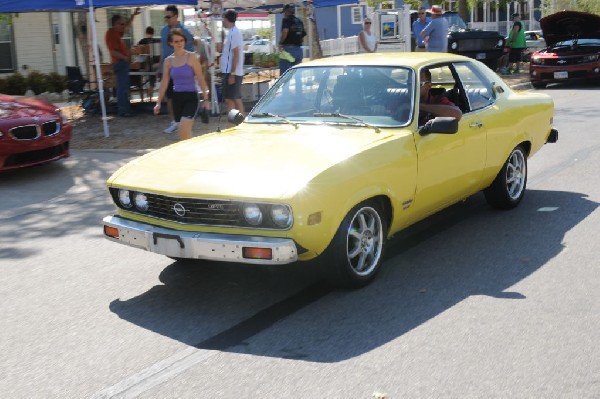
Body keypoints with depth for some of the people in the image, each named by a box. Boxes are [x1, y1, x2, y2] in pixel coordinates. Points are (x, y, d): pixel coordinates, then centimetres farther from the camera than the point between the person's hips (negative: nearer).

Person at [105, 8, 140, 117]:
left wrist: (133, 15, 26)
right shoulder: (111, 34, -14)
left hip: (124, 63, 10)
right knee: (122, 87, -10)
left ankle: (126, 108, 22)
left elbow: (127, 25, 31)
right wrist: (125, 58, -20)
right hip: (120, 63, -10)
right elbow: (113, 52, -22)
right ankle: (123, 110, -8)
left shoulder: (117, 32, 14)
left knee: (124, 87, 14)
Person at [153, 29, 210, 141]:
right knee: (185, 133, 10)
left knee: (183, 131, -19)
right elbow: (164, 83, 11)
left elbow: (200, 78, -3)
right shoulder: (168, 61, 6)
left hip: (191, 97, -4)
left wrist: (206, 98, -6)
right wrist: (158, 102, 9)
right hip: (176, 97, 4)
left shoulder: (191, 57, -5)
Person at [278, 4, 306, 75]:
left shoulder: (286, 20, -5)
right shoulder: (300, 21, 17)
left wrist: (280, 43, -10)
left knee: (284, 72, -6)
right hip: (299, 49, 7)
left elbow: (285, 31, -22)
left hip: (288, 48, -7)